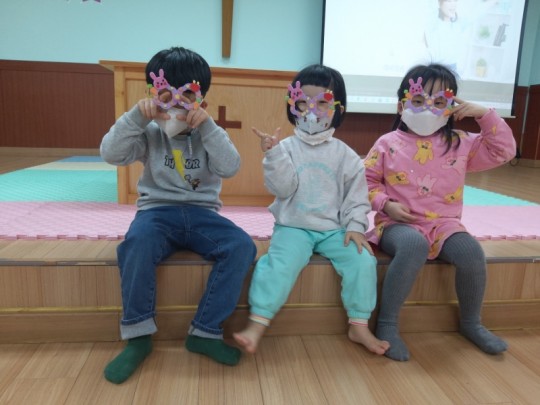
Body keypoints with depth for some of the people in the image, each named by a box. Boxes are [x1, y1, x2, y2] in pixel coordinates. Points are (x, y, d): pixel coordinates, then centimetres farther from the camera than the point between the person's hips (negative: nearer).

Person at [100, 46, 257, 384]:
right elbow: (111, 154, -9)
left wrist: (208, 126, -22)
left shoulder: (210, 134, 5)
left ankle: (205, 333, -14)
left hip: (202, 213, 1)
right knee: (136, 243, -36)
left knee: (242, 247, -26)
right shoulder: (149, 133, 5)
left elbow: (230, 168, -13)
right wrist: (136, 116, -19)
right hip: (158, 211, -1)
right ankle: (139, 335, -17)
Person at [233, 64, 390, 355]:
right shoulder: (287, 147, 1)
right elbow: (282, 188, -11)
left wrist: (355, 225, -7)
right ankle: (257, 324, -18)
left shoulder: (344, 154, 6)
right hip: (293, 227, -2)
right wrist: (273, 155, -22)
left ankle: (359, 325, 1)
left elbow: (357, 195, 6)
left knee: (363, 260, -16)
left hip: (335, 229, 2)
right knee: (280, 263, -27)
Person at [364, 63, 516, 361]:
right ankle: (387, 324, -20)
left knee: (471, 251, -26)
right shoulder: (388, 144, 0)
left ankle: (471, 323, 5)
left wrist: (485, 115, -1)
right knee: (414, 246, -38)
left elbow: (503, 151, 8)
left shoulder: (461, 143, 8)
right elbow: (367, 180, 3)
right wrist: (386, 204, -13)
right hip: (398, 224, -3)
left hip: (443, 224, 4)